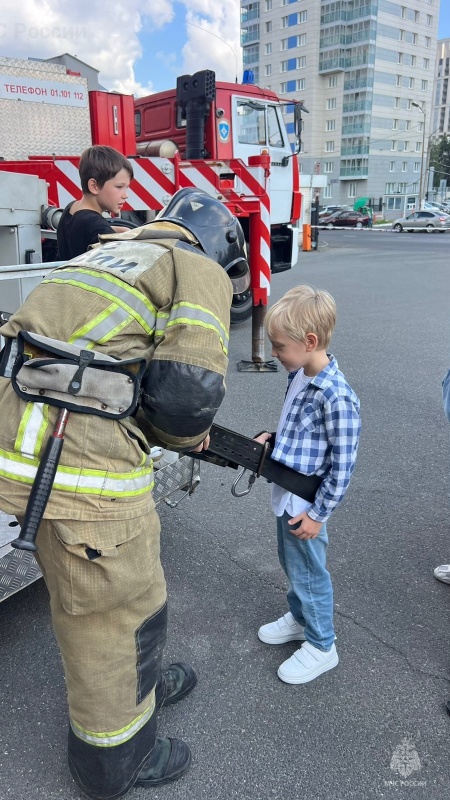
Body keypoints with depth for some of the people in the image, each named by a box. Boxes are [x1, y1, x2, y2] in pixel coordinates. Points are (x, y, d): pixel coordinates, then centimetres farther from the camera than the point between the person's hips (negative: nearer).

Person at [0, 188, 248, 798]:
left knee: (86, 589, 27)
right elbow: (189, 391, -13)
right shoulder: (200, 270, -1)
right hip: (83, 462, -9)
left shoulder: (113, 251, 24)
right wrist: (186, 435, 9)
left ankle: (138, 683, 53)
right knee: (116, 608, 13)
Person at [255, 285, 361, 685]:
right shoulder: (298, 377, 0)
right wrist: (271, 438, 0)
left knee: (309, 572, 10)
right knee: (291, 564, 25)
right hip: (286, 497, 8)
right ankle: (299, 618, 49)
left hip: (306, 506, -8)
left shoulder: (336, 396, -27)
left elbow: (342, 466, -21)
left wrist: (318, 513, -16)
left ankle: (321, 646, 32)